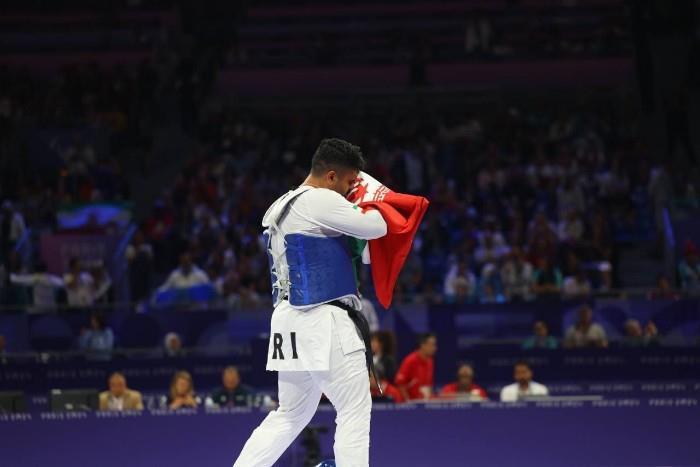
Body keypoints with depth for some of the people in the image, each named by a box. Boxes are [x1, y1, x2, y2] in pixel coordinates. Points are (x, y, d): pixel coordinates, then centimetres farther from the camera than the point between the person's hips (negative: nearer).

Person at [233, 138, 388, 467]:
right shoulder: (321, 200, -12)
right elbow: (375, 227, -11)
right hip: (324, 321, -9)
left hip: (288, 320, 9)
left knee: (291, 414, 18)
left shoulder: (280, 207, 17)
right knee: (355, 411, -3)